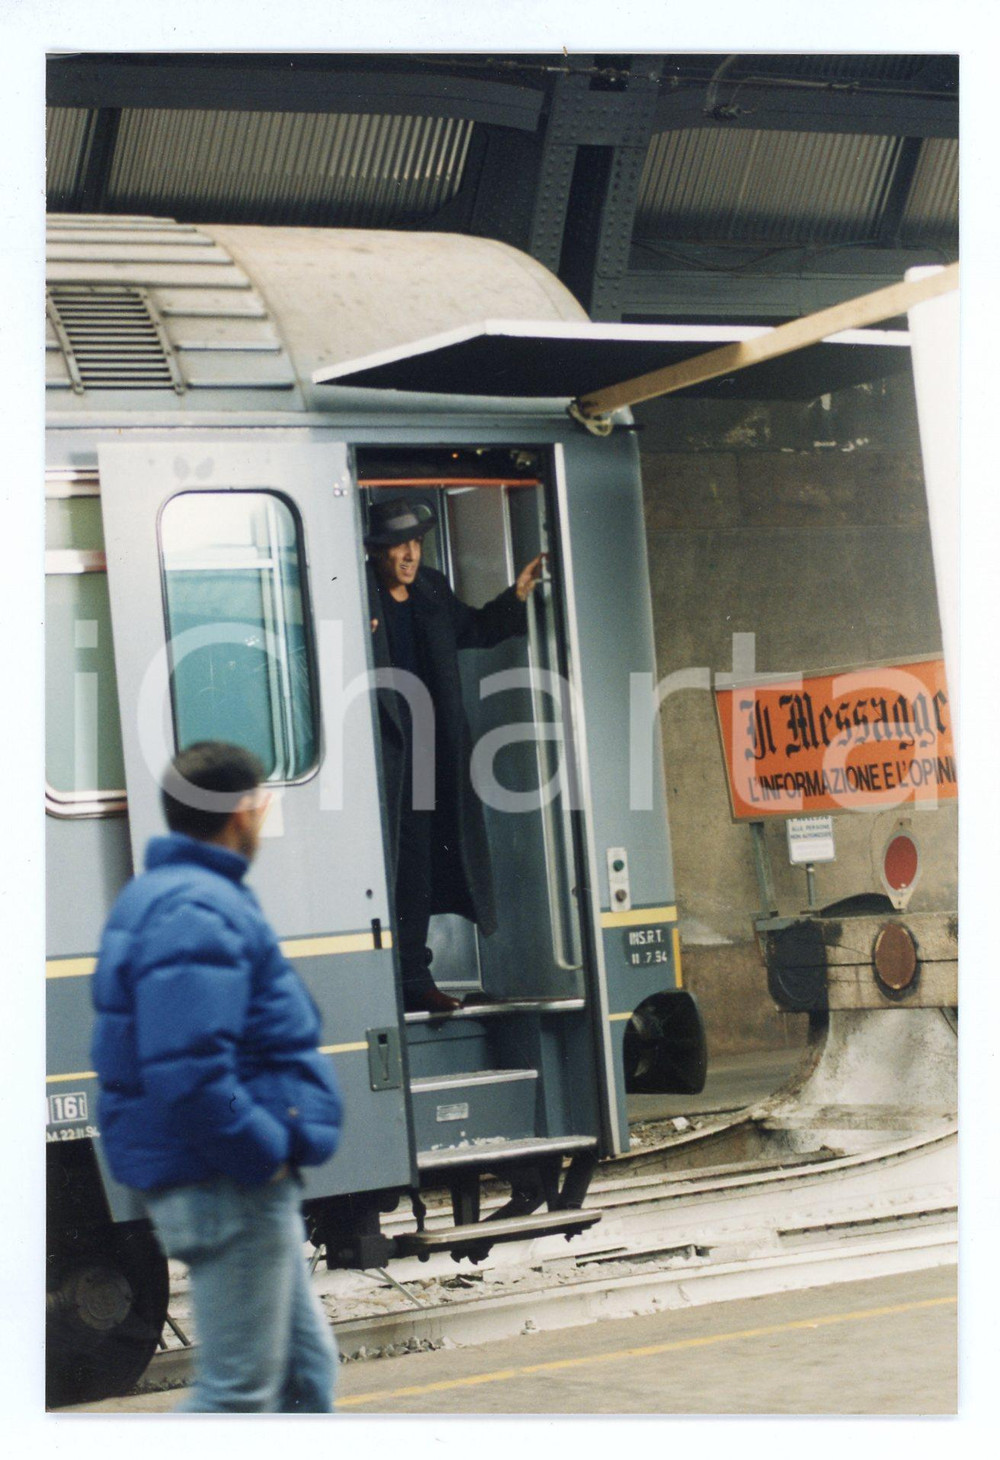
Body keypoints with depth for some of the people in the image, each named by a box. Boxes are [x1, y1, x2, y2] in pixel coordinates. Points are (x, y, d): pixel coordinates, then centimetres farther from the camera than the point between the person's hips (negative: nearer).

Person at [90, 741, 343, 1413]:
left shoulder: (159, 896, 14)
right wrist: (265, 1152, -20)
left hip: (240, 1180, 11)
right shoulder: (199, 912, -20)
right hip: (229, 1183, -11)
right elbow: (187, 1073, -31)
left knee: (307, 1368, 18)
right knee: (240, 1390, -5)